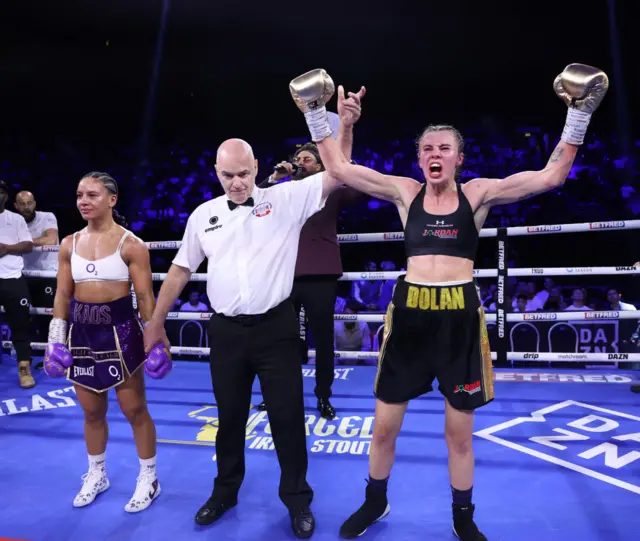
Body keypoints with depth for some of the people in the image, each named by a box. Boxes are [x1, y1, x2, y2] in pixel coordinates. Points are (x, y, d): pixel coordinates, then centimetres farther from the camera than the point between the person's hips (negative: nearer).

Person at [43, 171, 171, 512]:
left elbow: (145, 296, -8)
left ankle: (148, 478, 22)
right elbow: (62, 295, 9)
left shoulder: (131, 245, -7)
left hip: (120, 330, -4)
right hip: (81, 332, 5)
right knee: (92, 411, 16)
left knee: (134, 409, 5)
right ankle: (96, 475, 37)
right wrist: (55, 339, 5)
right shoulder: (69, 245, 6)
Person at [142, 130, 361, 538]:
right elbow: (180, 271, 12)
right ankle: (225, 492, 41)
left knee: (287, 416, 8)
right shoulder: (204, 215, 5)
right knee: (230, 415, 18)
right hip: (226, 331, 3)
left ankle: (297, 498, 31)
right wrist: (156, 323, 16)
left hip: (276, 327, -2)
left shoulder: (286, 199, -4)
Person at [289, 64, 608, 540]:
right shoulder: (405, 192, 4)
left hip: (460, 315, 0)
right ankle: (375, 502, 38)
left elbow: (551, 176, -2)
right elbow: (339, 168, 1)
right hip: (410, 312, 1)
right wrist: (316, 114, -2)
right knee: (385, 425, 10)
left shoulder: (478, 193, 3)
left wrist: (579, 113, -6)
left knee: (460, 431, 13)